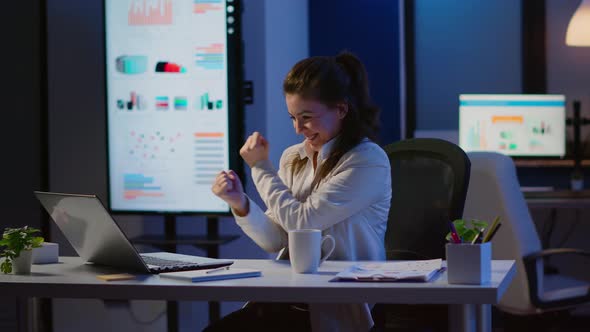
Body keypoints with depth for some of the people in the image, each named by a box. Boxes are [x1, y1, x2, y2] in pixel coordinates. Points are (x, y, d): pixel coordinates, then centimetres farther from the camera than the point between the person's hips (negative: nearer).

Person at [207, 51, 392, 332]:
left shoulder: (369, 162, -10)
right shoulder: (292, 158, 11)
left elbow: (301, 222, -12)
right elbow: (277, 241, 10)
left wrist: (260, 167, -1)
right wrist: (240, 203, -7)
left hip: (342, 309, -6)